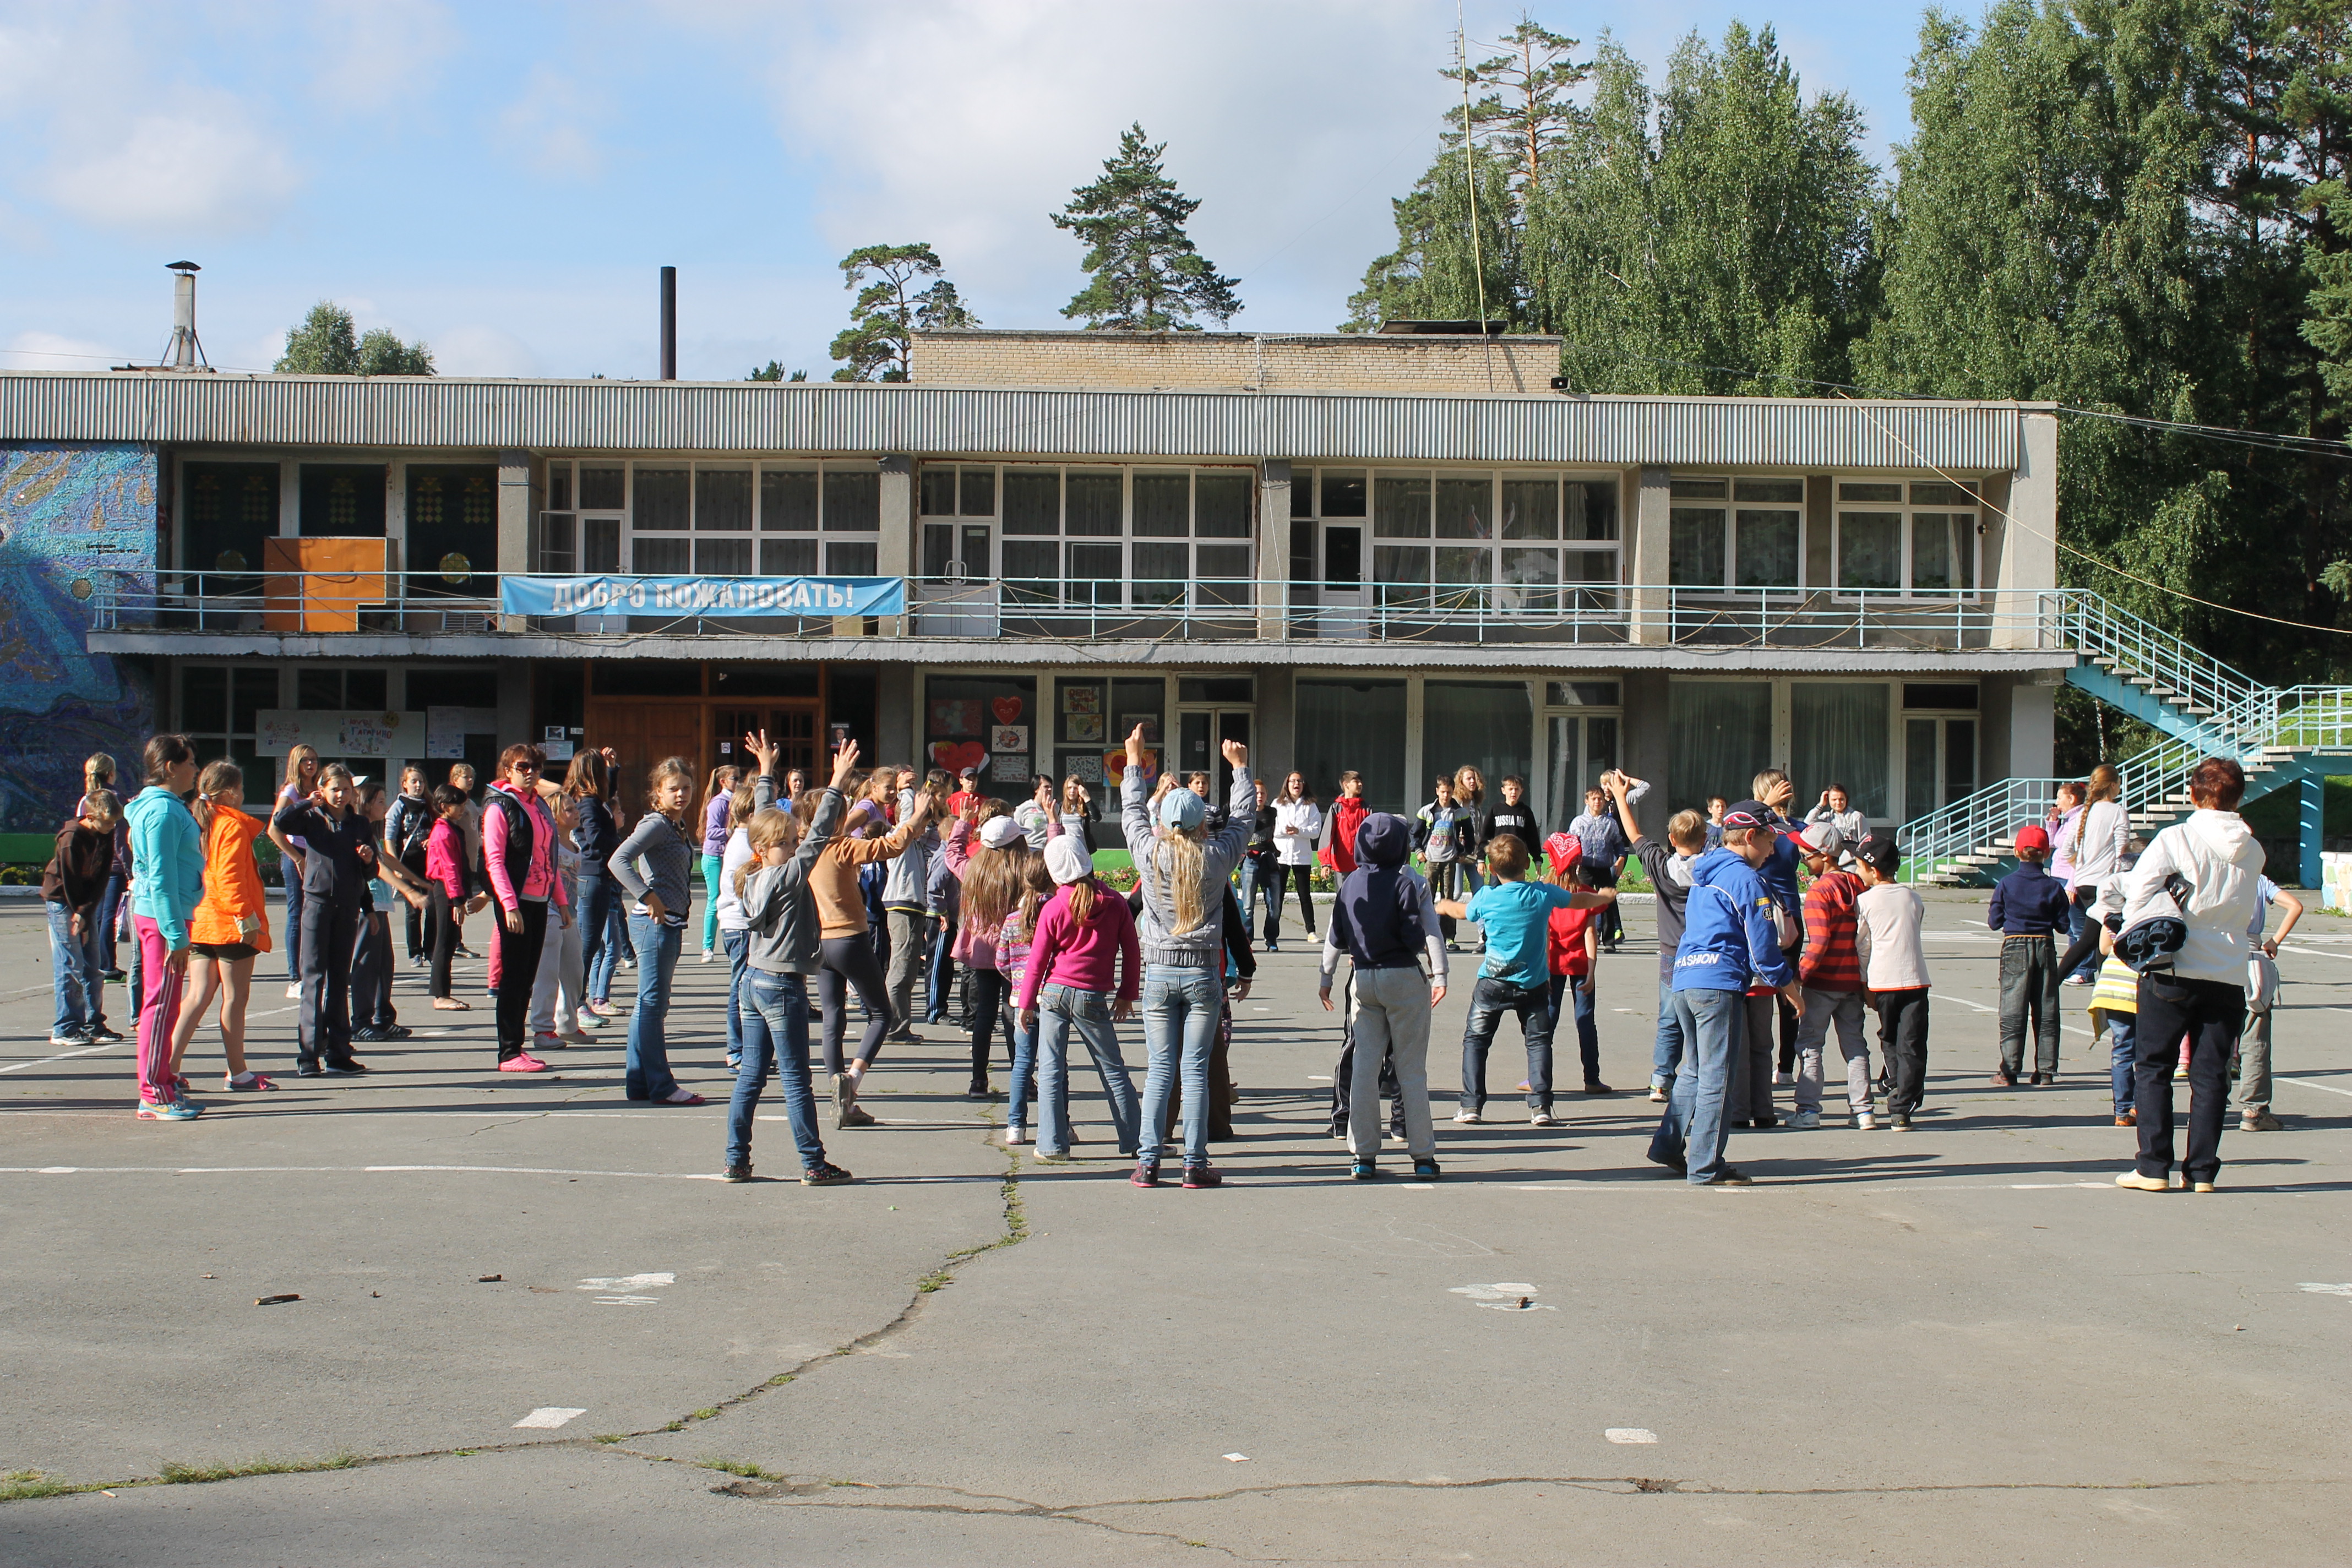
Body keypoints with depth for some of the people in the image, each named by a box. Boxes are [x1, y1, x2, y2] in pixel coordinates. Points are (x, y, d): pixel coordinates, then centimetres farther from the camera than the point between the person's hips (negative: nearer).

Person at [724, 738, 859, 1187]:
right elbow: (818, 837, -20)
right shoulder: (788, 876, -16)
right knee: (796, 1079, -2)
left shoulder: (754, 877, 5)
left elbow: (765, 821, 17)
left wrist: (767, 773, 25)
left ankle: (736, 1160, 11)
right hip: (783, 986, -8)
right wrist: (838, 784, -20)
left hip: (755, 980, 8)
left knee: (750, 1075, 10)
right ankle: (814, 1164, 4)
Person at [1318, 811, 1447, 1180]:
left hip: (1363, 979, 4)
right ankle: (1422, 1156, 5)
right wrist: (1439, 974, -1)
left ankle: (1363, 1156, 7)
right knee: (1412, 1069, 2)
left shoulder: (1350, 883, 3)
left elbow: (1335, 938, 8)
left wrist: (1326, 979, 18)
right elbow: (1428, 935, -14)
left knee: (1364, 1066, 7)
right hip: (1404, 979, -4)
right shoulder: (1409, 883, -9)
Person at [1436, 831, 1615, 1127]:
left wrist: (1445, 906, 39)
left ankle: (1471, 1106, 5)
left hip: (1493, 983, -1)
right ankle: (1540, 1107, -2)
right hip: (1533, 983, 1)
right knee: (1539, 1040, 8)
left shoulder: (1486, 897, -8)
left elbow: (1463, 912, 15)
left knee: (1475, 1040, 9)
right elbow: (1580, 900, 13)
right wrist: (1603, 897, 36)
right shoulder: (1543, 894, -6)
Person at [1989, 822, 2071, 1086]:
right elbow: (2063, 925, 1)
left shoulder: (2006, 884, -6)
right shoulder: (2054, 887, -2)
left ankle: (2009, 1071, -1)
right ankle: (2046, 1071, 8)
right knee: (2046, 1013, 8)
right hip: (2045, 947, 1)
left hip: (2015, 948, -1)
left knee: (2013, 1014, 2)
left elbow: (1994, 922, -2)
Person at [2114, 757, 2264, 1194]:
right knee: (2211, 1074, 10)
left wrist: (2137, 937, 0)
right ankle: (2202, 1170, 9)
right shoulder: (2253, 851, 5)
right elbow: (2245, 915, 13)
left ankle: (2154, 1166, 4)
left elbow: (2138, 889, -13)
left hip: (2173, 972, -3)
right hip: (2229, 974, 3)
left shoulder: (2177, 838, -9)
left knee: (2153, 1068, 7)